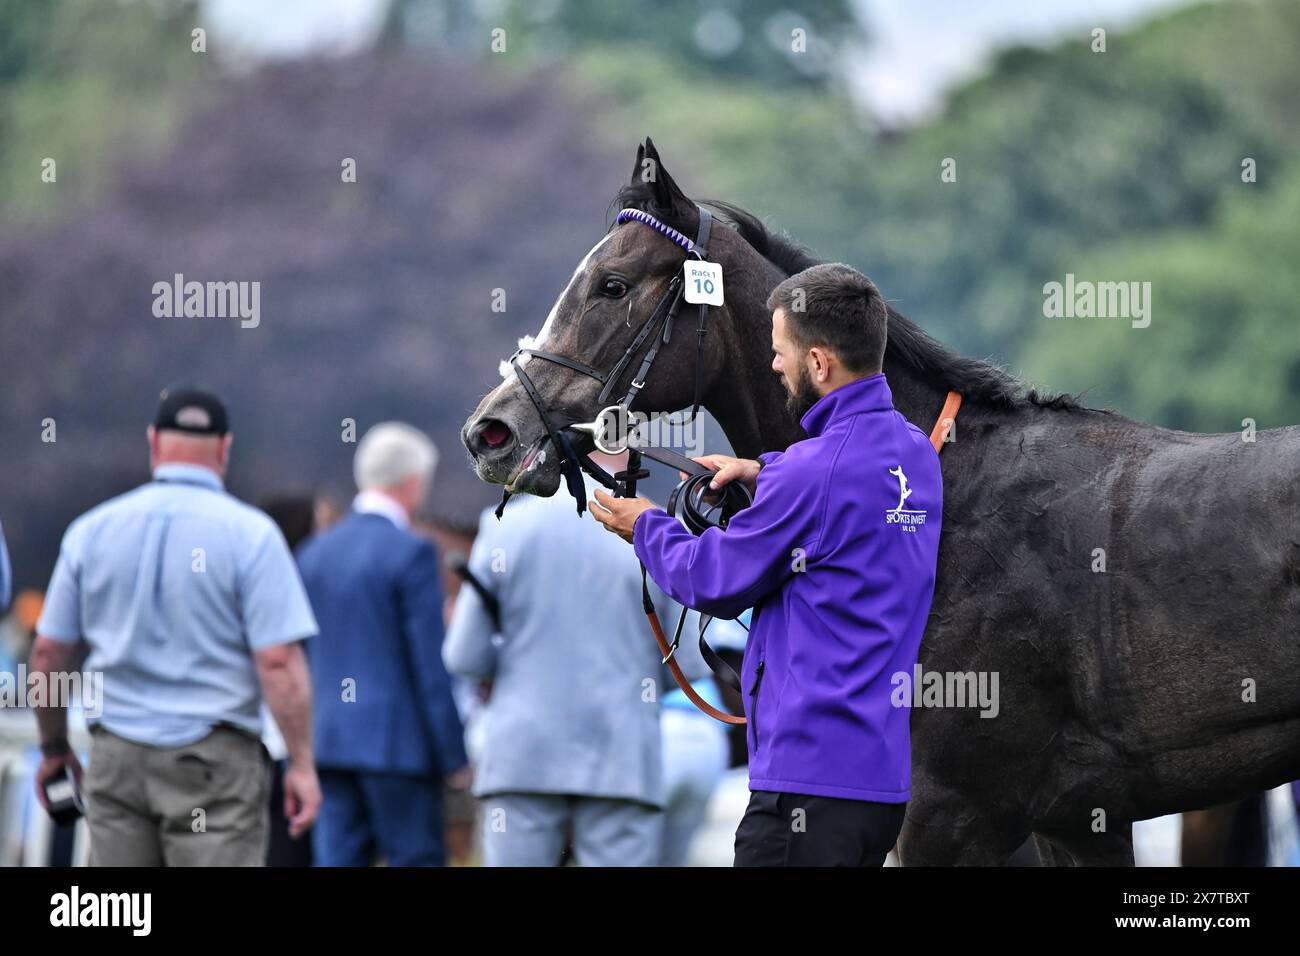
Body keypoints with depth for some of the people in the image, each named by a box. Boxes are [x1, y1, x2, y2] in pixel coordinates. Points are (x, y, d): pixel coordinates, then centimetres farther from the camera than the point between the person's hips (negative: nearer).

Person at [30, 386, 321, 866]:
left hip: (116, 755, 4)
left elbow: (47, 654, 9)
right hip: (215, 758, -4)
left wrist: (53, 747, 22)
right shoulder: (250, 533, -6)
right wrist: (302, 763, -7)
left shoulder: (92, 530, 6)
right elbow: (277, 661, -12)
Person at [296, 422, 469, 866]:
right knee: (416, 859, 1)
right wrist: (455, 757, -8)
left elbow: (300, 658, 14)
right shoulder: (411, 553, -10)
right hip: (396, 743, -6)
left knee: (338, 860, 4)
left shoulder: (315, 552, 10)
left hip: (328, 741, 6)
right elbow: (431, 665, -13)